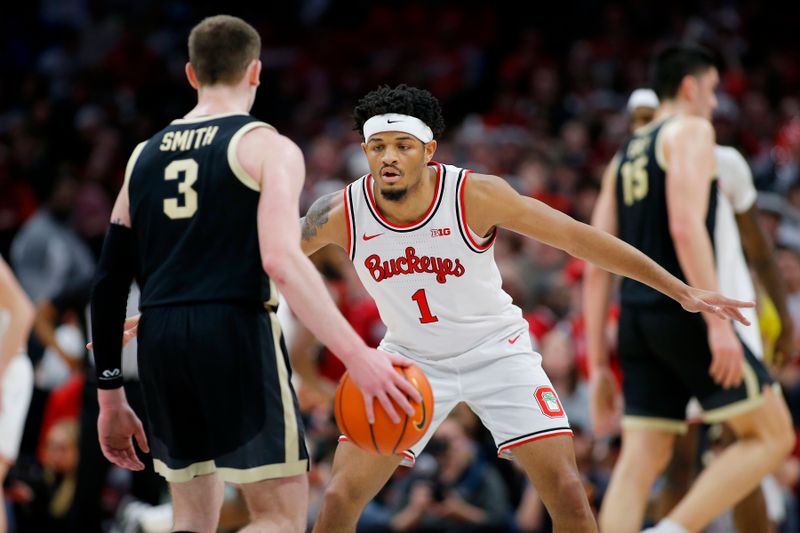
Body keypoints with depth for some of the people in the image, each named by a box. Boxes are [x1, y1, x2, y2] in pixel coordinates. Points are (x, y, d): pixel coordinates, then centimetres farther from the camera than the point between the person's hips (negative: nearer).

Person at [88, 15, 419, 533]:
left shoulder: (145, 155, 16)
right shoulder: (268, 148, -1)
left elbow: (109, 281, 14)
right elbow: (281, 262, -17)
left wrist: (111, 397, 20)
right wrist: (358, 356, -21)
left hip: (160, 339, 6)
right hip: (236, 333, -6)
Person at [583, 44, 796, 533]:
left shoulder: (623, 158, 21)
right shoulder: (691, 131, -2)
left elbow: (597, 267, 17)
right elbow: (686, 227, -18)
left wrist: (599, 364, 18)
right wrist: (718, 322, -23)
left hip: (637, 317, 8)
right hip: (683, 310, -8)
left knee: (641, 461, 4)